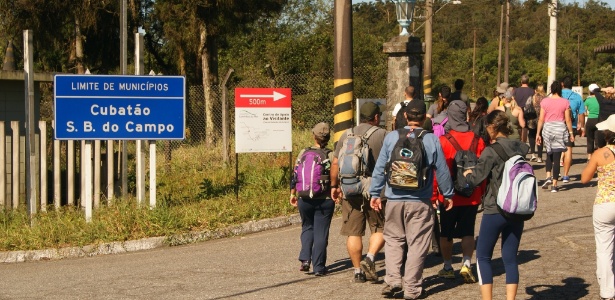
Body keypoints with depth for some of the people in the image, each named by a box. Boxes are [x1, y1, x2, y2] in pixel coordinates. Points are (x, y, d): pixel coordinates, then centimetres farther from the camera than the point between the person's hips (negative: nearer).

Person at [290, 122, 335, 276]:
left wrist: (293, 194, 14)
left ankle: (305, 259, 6)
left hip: (305, 199, 2)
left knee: (307, 227, 21)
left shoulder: (303, 153, 0)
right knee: (321, 232, 5)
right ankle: (319, 267, 5)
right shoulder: (331, 155, -6)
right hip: (325, 200, -2)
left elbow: (295, 176, 3)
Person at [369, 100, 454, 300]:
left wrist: (375, 193, 11)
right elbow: (442, 171, 2)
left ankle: (392, 279, 5)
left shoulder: (391, 137, -1)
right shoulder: (431, 140, -4)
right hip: (420, 202, -1)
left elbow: (379, 168, 2)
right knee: (417, 244, 6)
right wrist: (448, 195, 14)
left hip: (394, 200, 1)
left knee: (393, 240, 16)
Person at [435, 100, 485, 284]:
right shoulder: (478, 141, -4)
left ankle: (448, 267, 19)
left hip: (449, 196, -2)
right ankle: (466, 264, -6)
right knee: (468, 232, 10)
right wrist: (482, 192, 14)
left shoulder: (444, 141, -13)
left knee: (446, 233, 13)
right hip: (472, 196, 2)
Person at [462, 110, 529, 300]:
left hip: (495, 210, -5)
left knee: (483, 257, 8)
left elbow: (476, 179, -10)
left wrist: (467, 174, 12)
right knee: (510, 258, 11)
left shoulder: (491, 151, -14)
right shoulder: (521, 148, 2)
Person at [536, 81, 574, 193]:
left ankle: (548, 176, 0)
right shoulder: (565, 102, -3)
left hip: (548, 128, 1)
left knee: (549, 154, 21)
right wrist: (571, 133, 7)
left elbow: (541, 119, 0)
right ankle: (554, 185, 1)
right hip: (560, 128, -1)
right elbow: (568, 120, -2)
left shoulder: (545, 101, -1)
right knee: (557, 157, 2)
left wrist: (538, 133, 5)